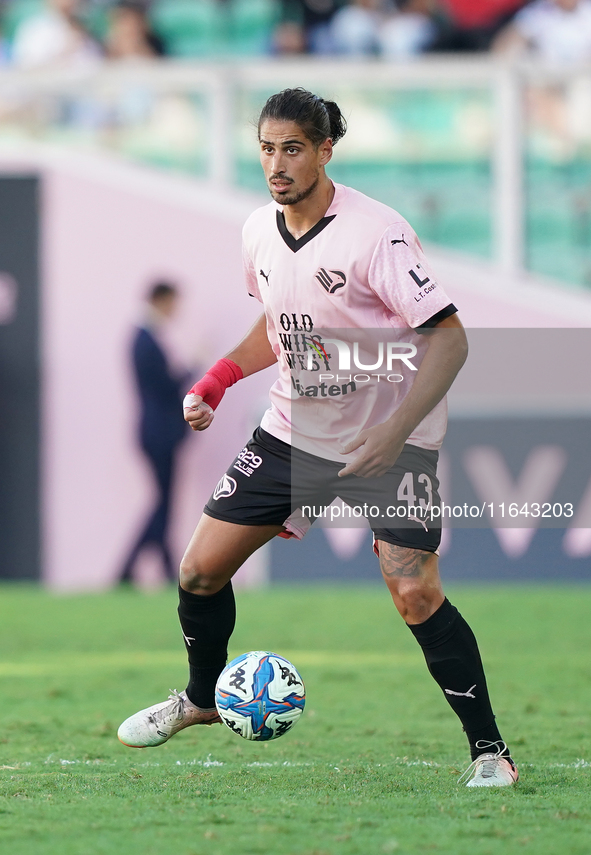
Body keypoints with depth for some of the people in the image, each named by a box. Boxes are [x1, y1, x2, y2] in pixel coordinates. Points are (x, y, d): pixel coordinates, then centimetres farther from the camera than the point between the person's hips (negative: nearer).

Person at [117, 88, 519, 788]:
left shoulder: (375, 233, -22)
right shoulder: (259, 232, -1)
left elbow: (448, 336, -22)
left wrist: (396, 433, -30)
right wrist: (215, 382, 4)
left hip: (390, 440, -6)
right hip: (294, 433, 6)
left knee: (414, 594, -20)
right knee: (200, 569, 4)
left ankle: (488, 749, -6)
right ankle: (203, 698, 32)